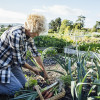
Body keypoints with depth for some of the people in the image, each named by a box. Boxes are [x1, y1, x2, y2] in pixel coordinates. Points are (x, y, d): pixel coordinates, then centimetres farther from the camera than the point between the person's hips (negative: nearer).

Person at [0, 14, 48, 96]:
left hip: (12, 63, 9)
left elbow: (35, 54, 8)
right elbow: (18, 60, -24)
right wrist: (33, 69, -8)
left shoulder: (29, 35, -1)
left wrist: (44, 71, 10)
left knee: (24, 84, 7)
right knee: (18, 89, -12)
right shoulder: (16, 34, -29)